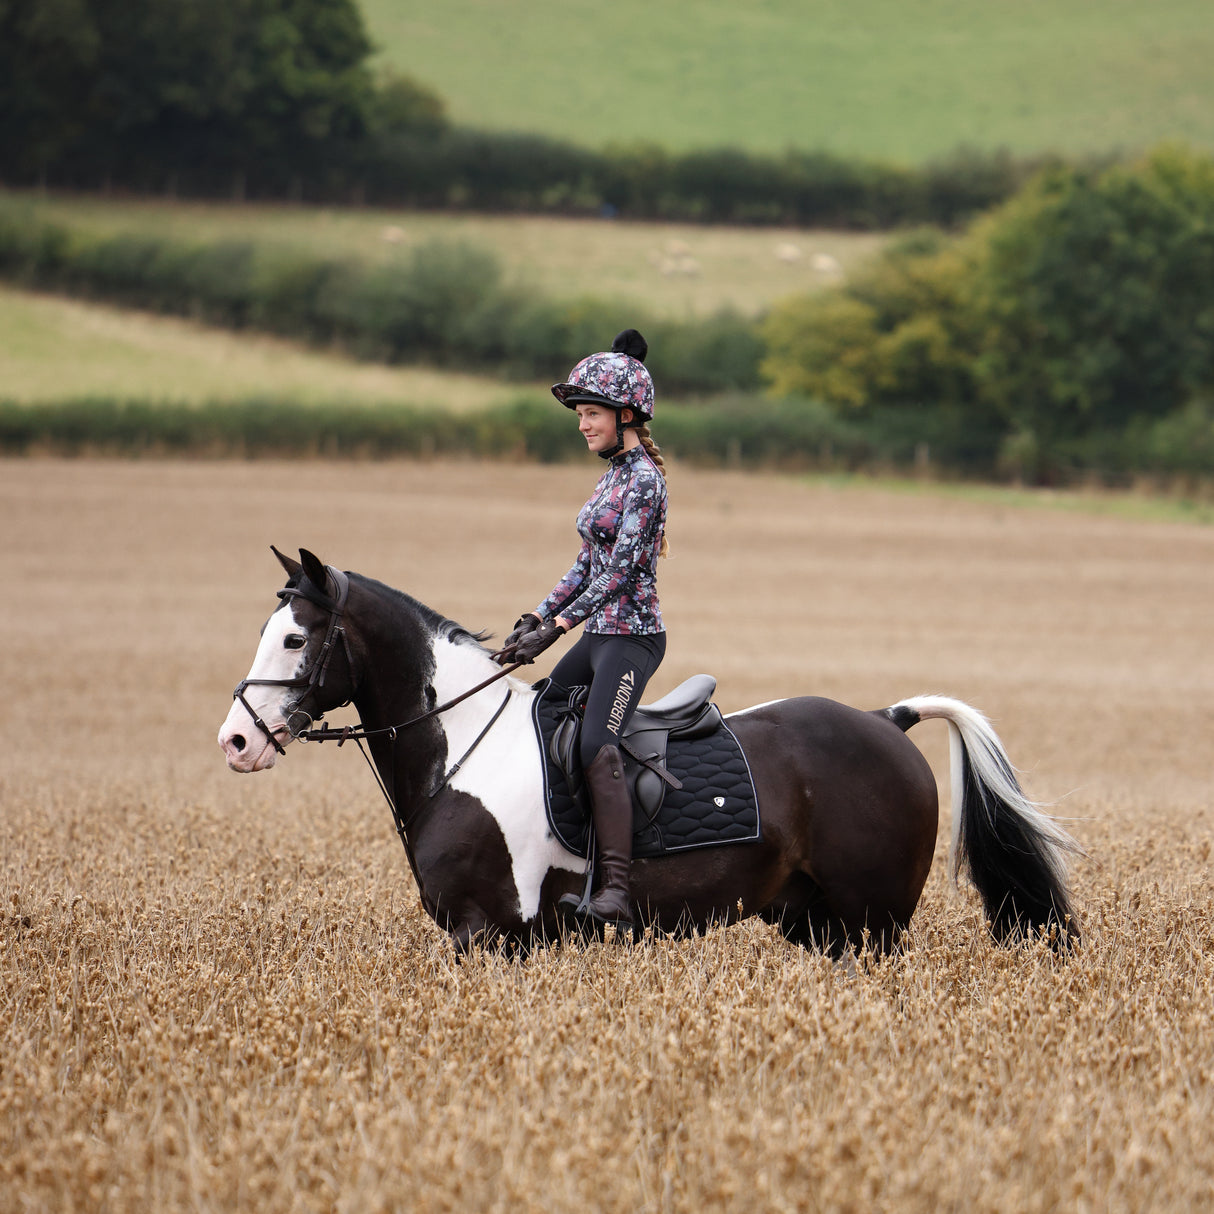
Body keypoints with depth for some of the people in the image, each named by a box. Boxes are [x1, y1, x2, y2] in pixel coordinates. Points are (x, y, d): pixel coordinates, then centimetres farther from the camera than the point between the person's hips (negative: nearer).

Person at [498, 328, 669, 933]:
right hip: (599, 635, 11)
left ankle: (615, 889, -33)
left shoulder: (643, 479, -12)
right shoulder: (612, 475, 16)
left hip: (631, 635, -11)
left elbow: (621, 570, -18)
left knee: (596, 746, -26)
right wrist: (535, 617, 9)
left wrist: (558, 625, -20)